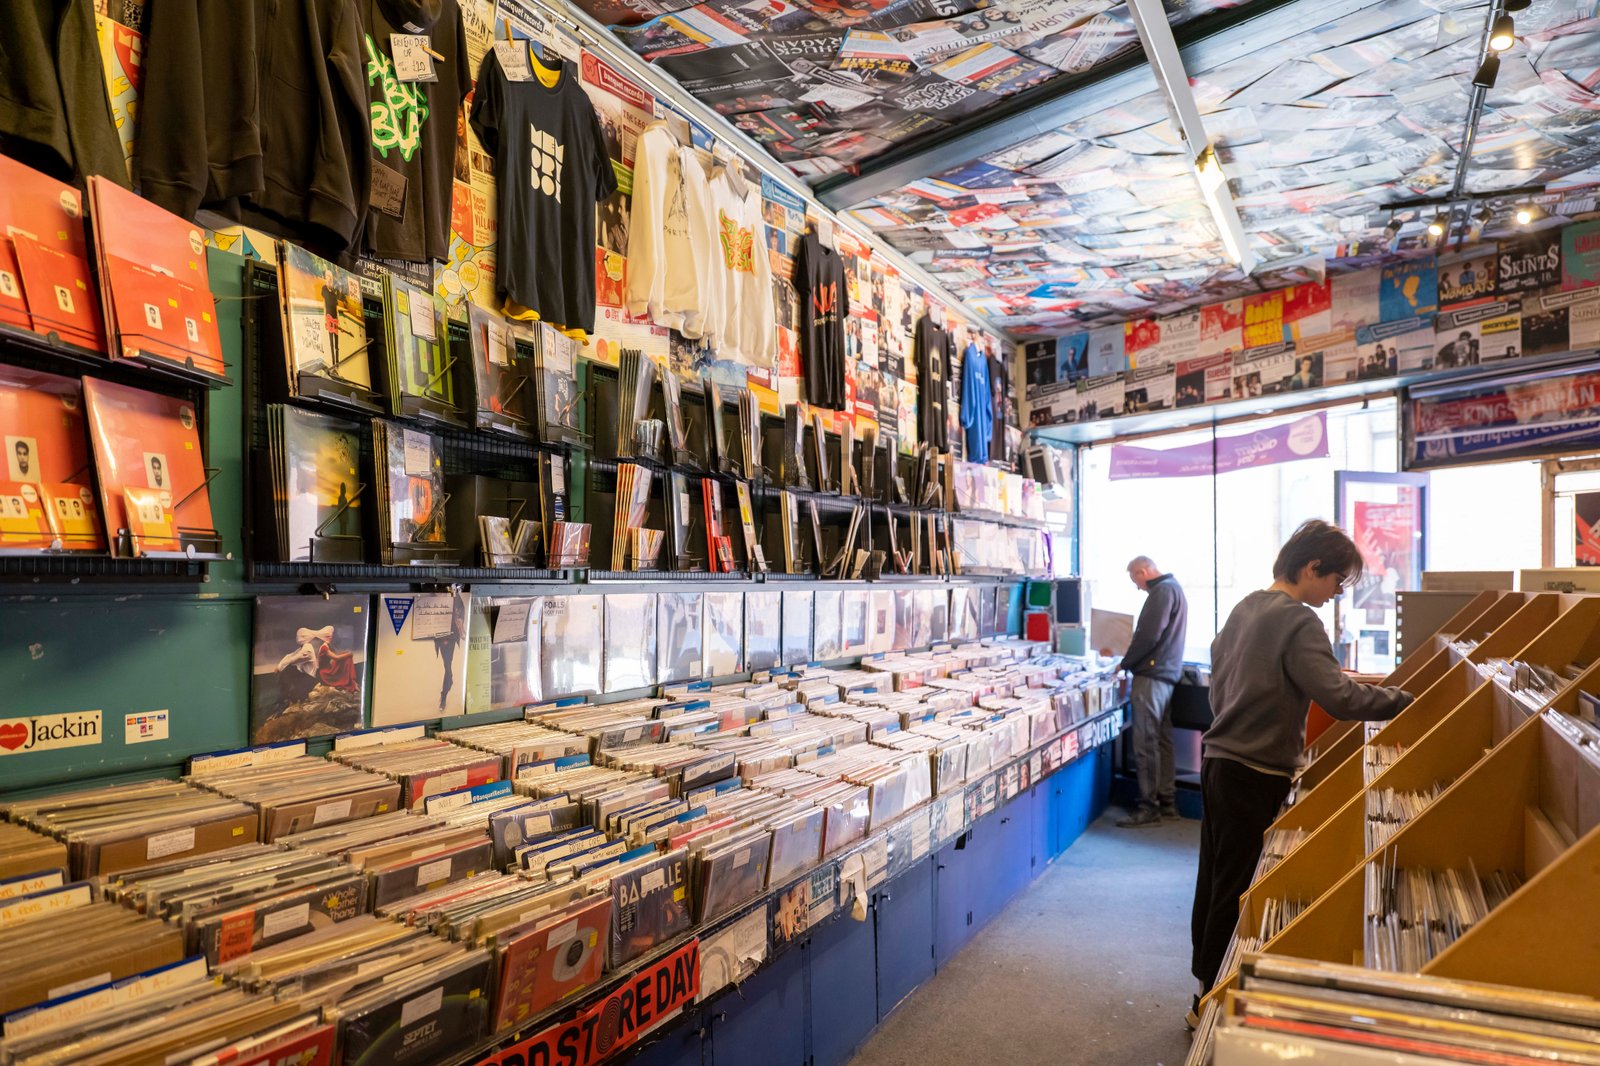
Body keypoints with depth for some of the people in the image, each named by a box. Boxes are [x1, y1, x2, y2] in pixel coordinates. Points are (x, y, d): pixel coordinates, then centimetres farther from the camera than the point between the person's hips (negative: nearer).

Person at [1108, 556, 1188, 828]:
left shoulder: (1162, 591, -13)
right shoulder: (1174, 588, 19)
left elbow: (1149, 635, -20)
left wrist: (1125, 663, -9)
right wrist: (1132, 658, 16)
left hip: (1151, 675, -10)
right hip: (1167, 673, 10)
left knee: (1146, 744, -7)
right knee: (1162, 740, 13)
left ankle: (1149, 808, -2)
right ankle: (1167, 802, 19)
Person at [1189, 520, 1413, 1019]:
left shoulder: (1245, 608, 10)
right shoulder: (1298, 622, -17)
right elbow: (1339, 697, -24)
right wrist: (1406, 701, -14)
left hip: (1218, 759, 9)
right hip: (1256, 773, -9)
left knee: (1215, 878, 18)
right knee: (1237, 890, 3)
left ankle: (1208, 984, 33)